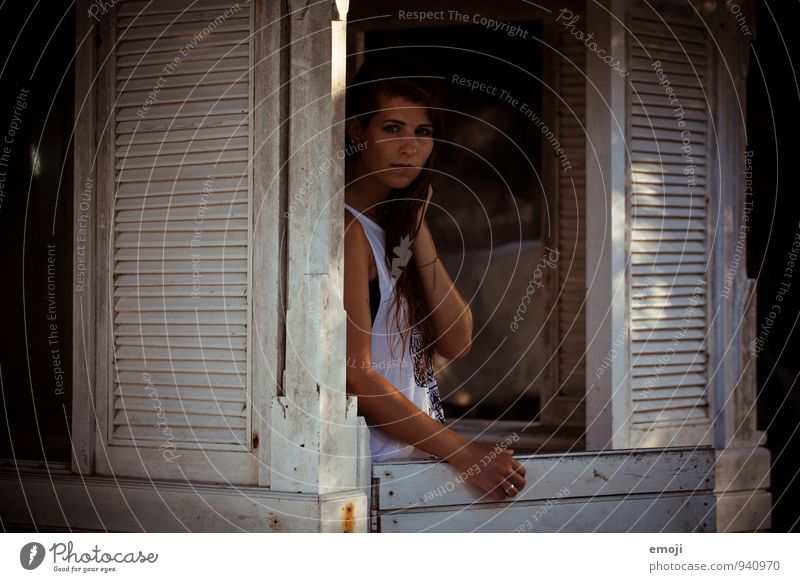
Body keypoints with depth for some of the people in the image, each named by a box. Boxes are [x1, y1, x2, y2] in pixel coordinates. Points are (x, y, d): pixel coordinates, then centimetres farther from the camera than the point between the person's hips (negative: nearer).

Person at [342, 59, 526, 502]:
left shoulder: (393, 224, 17)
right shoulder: (348, 229, -11)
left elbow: (456, 342, 8)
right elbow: (354, 376, -18)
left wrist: (417, 229, 3)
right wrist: (464, 453, -18)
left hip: (418, 458, 8)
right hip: (376, 462, -8)